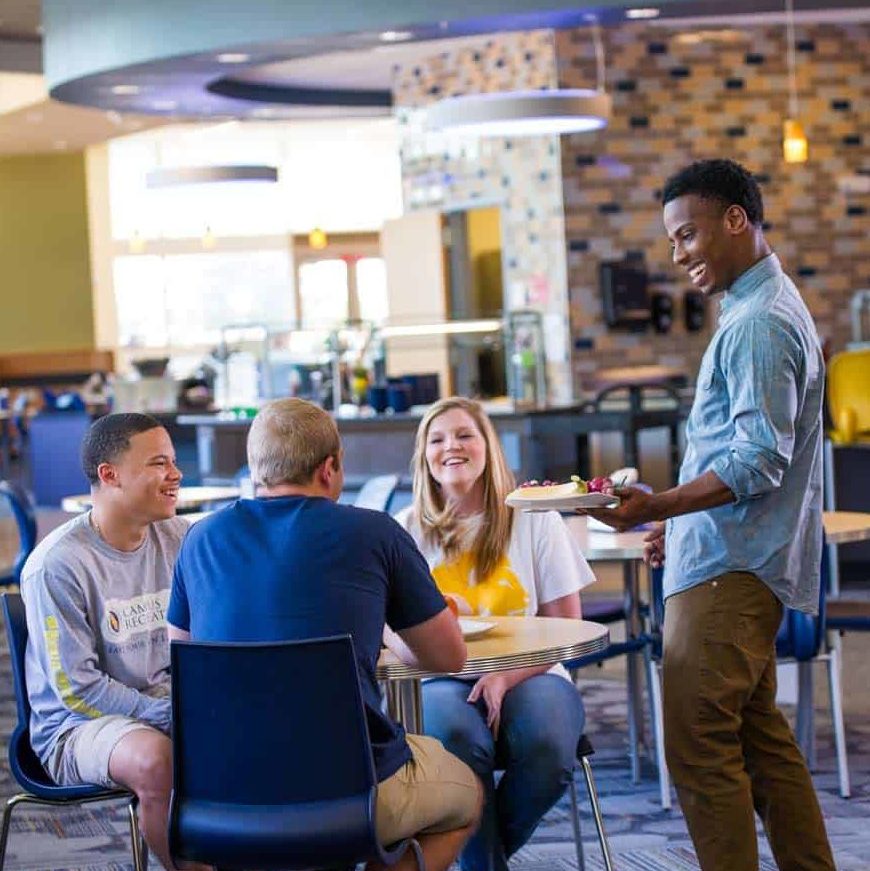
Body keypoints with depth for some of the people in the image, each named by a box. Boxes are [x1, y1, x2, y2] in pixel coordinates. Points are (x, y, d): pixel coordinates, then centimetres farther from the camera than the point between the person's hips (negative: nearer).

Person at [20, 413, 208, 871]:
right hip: (77, 725, -6)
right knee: (157, 759, -37)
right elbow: (77, 688, -16)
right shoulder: (56, 565, -15)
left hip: (169, 701, 6)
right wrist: (168, 717, -21)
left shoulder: (179, 539, 3)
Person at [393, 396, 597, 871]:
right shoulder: (408, 529, 9)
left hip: (528, 675, 1)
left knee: (548, 745, -32)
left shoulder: (534, 520, 6)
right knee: (457, 738, -36)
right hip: (442, 680, -1)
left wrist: (508, 676, -15)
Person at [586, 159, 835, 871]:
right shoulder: (761, 310, 18)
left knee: (701, 747, -8)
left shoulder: (760, 324, -16)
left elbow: (759, 463, -24)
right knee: (760, 736, 15)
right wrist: (680, 521, 24)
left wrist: (657, 506, -30)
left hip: (729, 572, -11)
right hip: (737, 563, 11)